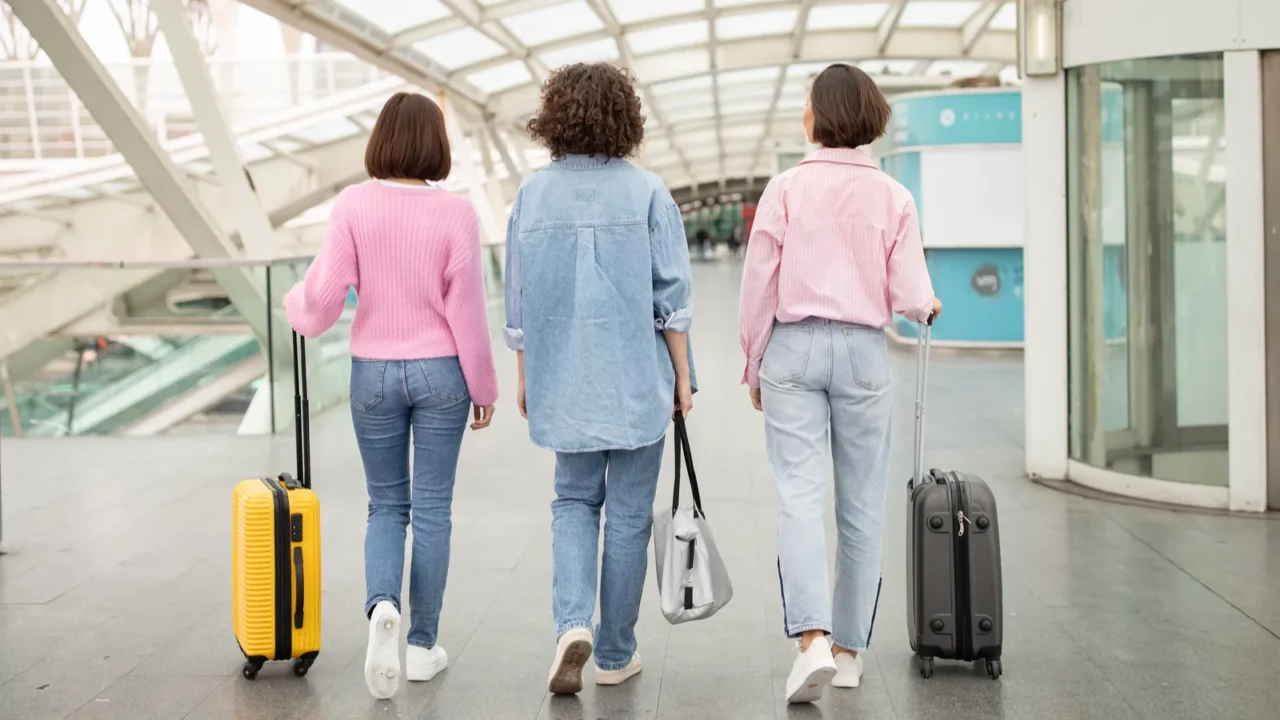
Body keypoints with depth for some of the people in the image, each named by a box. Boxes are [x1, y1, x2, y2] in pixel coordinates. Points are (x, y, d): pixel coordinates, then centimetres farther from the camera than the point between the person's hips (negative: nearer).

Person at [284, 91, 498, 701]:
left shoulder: (353, 205, -8)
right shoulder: (455, 213, -10)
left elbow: (324, 296, -8)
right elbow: (467, 309, -8)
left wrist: (296, 305, 16)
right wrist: (482, 386, 3)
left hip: (374, 374, 1)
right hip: (440, 373, -1)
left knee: (386, 505, 15)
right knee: (431, 509, 10)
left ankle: (382, 606, -12)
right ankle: (422, 645, 16)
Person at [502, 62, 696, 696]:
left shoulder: (532, 196, -1)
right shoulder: (646, 192, -7)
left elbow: (518, 302, 4)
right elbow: (671, 297, -6)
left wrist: (525, 378, 15)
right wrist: (682, 377, 4)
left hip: (563, 381, 2)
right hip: (637, 380, -2)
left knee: (574, 501, 18)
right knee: (628, 513, 9)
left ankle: (572, 622, -4)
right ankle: (615, 655, 18)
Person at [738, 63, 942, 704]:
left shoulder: (785, 189, -3)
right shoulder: (892, 196, 0)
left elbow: (758, 287, -2)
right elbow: (910, 298, -3)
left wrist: (754, 366, 10)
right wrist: (929, 307, 21)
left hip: (793, 346, -1)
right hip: (862, 350, 1)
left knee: (799, 498, -4)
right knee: (861, 505, 10)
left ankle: (813, 640, -20)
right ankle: (850, 649, 17)